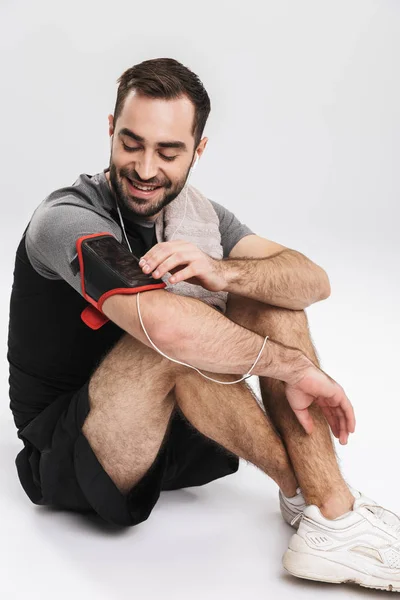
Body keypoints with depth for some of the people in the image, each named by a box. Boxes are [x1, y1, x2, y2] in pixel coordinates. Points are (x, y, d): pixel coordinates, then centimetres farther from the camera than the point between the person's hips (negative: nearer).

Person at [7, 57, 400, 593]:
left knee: (271, 293, -9)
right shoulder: (67, 220, -21)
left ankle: (330, 510, -19)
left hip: (170, 437, 7)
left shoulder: (196, 216, 2)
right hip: (65, 457, -6)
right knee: (179, 335, -34)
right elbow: (167, 326, -40)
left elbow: (315, 280, -10)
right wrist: (293, 365, -28)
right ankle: (311, 492, -16)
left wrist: (223, 272, -30)